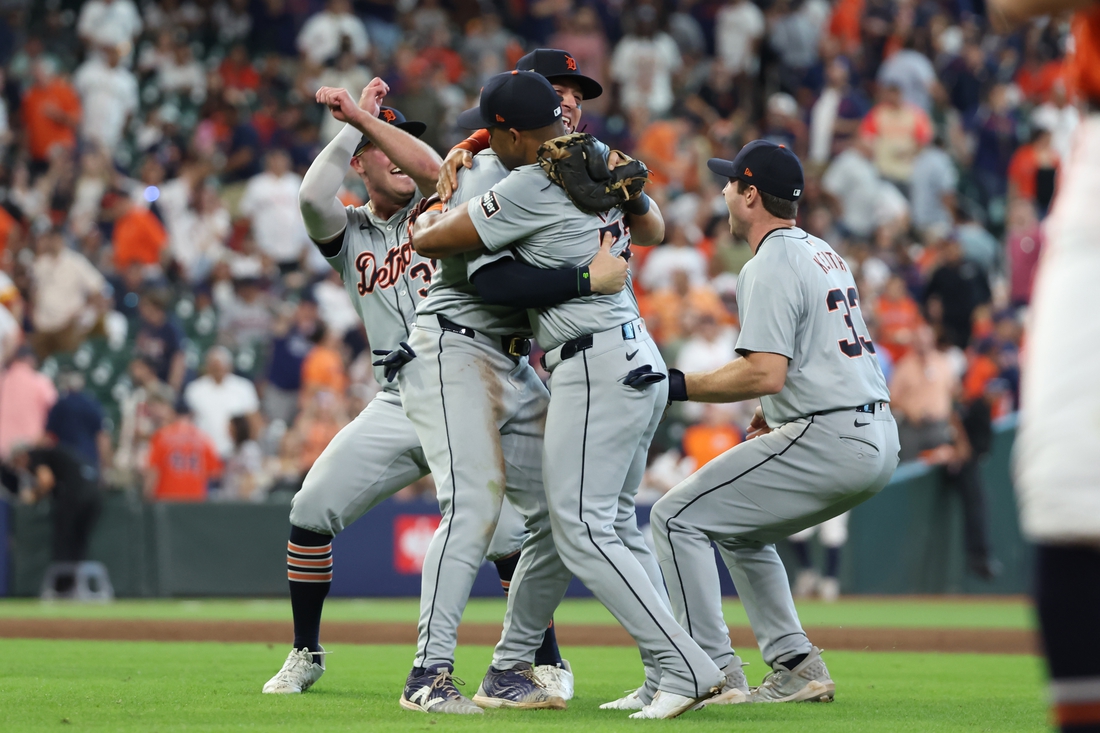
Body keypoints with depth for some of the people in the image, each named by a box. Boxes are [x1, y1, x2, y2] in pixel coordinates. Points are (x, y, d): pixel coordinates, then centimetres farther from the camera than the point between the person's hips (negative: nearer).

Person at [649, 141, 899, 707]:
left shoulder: (770, 267, -11)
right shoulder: (825, 255, 20)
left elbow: (765, 373, -23)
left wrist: (680, 386, -16)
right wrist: (773, 412, 29)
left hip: (829, 440, -10)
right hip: (879, 443, 10)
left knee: (677, 517, -5)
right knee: (738, 528, 26)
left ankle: (712, 673, -11)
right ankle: (797, 668, 16)